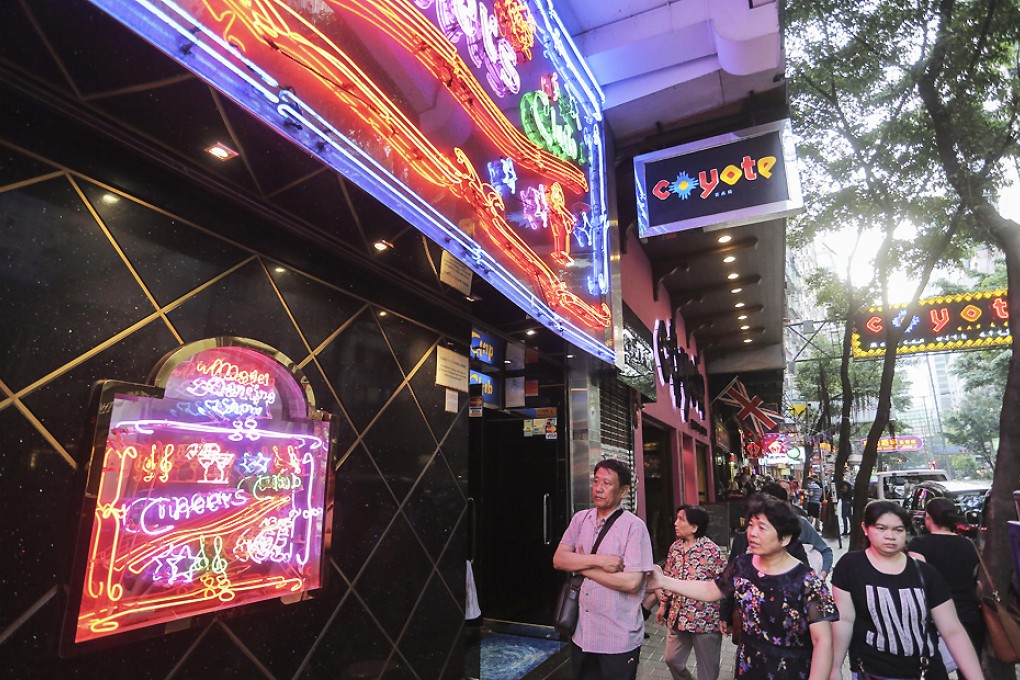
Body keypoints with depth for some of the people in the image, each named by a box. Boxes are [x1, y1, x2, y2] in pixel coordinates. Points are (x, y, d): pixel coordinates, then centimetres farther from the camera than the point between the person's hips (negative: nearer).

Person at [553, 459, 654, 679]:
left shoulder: (634, 526, -14)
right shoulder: (580, 519, 2)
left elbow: (631, 582, -22)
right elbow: (558, 559, -6)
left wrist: (581, 566, -14)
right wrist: (597, 560, -20)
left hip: (618, 641, -5)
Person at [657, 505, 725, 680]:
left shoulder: (711, 550, -17)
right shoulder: (675, 547, 2)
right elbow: (667, 578, 12)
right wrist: (663, 604, 14)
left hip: (705, 618, -6)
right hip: (677, 616, 6)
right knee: (672, 659, 17)